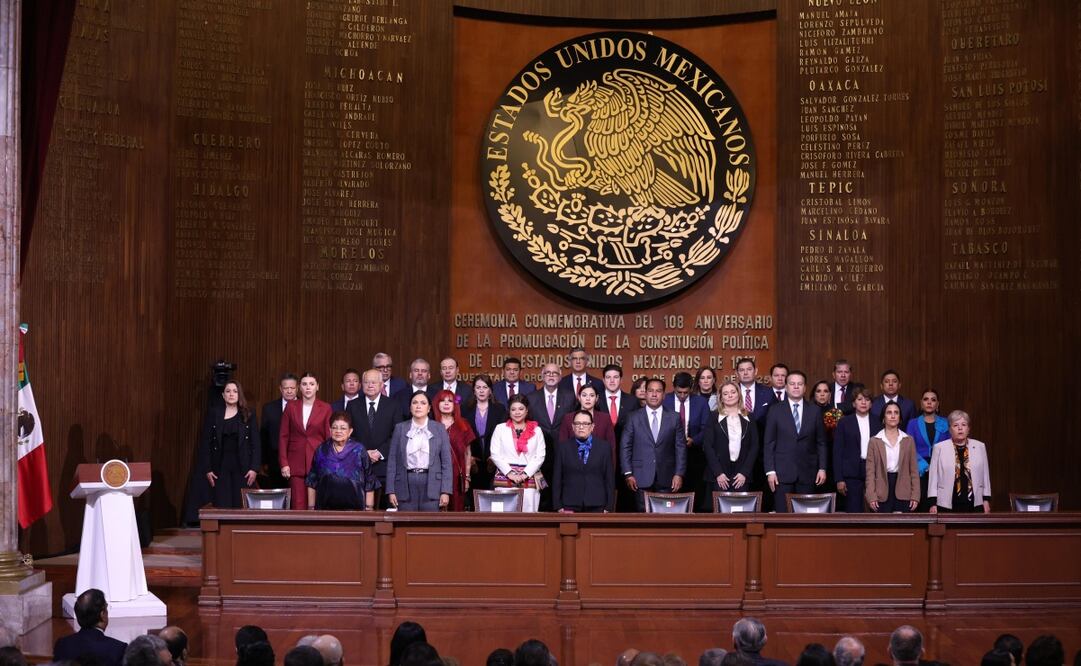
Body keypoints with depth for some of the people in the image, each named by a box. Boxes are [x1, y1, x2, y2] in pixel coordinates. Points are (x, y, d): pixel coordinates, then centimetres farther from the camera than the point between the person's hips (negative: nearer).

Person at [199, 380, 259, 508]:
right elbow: (206, 444, 4)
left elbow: (256, 444, 2)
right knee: (222, 507, -4)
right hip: (221, 467, 0)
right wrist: (207, 469, -3)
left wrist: (254, 469, -8)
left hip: (242, 469, 0)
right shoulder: (214, 415, 6)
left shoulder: (248, 416, 5)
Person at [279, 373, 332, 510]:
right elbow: (283, 437, 7)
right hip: (296, 464, 1)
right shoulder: (291, 407, 7)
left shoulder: (325, 408, 3)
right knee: (298, 506, -3)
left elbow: (329, 438, 3)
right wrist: (284, 463, 0)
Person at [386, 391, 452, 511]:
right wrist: (390, 491, -1)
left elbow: (446, 462, 3)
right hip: (406, 484, 1)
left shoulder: (439, 429, 6)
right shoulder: (400, 428, 8)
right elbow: (392, 461, 6)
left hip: (431, 484, -1)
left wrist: (445, 491, -5)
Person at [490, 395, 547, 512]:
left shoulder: (536, 430, 13)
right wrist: (510, 473, -8)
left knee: (529, 512, -7)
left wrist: (525, 474, -7)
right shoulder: (500, 429, 11)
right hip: (505, 477, 0)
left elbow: (540, 456, 5)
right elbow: (495, 455, 4)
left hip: (529, 478, 0)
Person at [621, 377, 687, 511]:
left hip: (666, 479, 0)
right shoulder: (634, 418, 6)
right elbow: (625, 447, 4)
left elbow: (681, 448, 6)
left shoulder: (674, 418, 8)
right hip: (641, 479, 0)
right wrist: (628, 474, -3)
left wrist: (679, 474, -2)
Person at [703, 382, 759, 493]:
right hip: (718, 476, -1)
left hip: (742, 475, 1)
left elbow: (754, 446, 7)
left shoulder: (748, 418, 10)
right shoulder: (714, 417, 5)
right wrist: (718, 473, -10)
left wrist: (744, 473, -4)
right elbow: (707, 446, -1)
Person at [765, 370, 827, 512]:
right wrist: (770, 471, -5)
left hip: (807, 473, 1)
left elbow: (821, 443, 10)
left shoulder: (815, 411, 9)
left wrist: (822, 468, 2)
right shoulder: (775, 410, 4)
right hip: (782, 473, -1)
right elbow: (769, 443, 2)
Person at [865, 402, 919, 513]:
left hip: (902, 492, 0)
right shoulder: (874, 441, 4)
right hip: (882, 493, 0)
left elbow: (914, 470, 6)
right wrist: (871, 496, -7)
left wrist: (915, 495, -2)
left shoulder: (908, 440, 8)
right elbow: (870, 471, 1)